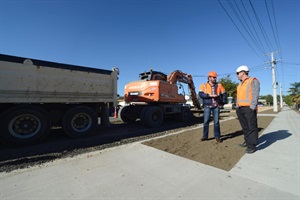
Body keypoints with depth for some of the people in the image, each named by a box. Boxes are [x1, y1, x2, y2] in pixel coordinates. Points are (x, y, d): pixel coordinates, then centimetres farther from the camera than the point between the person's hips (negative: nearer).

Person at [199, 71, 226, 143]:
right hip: (207, 106, -1)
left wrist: (223, 102, 4)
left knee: (216, 121, 4)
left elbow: (224, 94, 13)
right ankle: (205, 136, 14)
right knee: (206, 121, 3)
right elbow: (201, 94, -11)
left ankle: (217, 136, 15)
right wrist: (209, 95, -21)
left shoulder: (219, 85, 7)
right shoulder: (203, 85, 0)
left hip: (216, 106, 2)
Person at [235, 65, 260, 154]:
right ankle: (247, 141, 25)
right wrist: (237, 107, 14)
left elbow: (255, 95, -11)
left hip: (249, 108, -7)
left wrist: (252, 107, -19)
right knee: (245, 127, 14)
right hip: (240, 109, 8)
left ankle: (252, 146, 3)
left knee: (252, 127, -2)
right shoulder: (240, 84, 20)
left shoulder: (253, 81, -2)